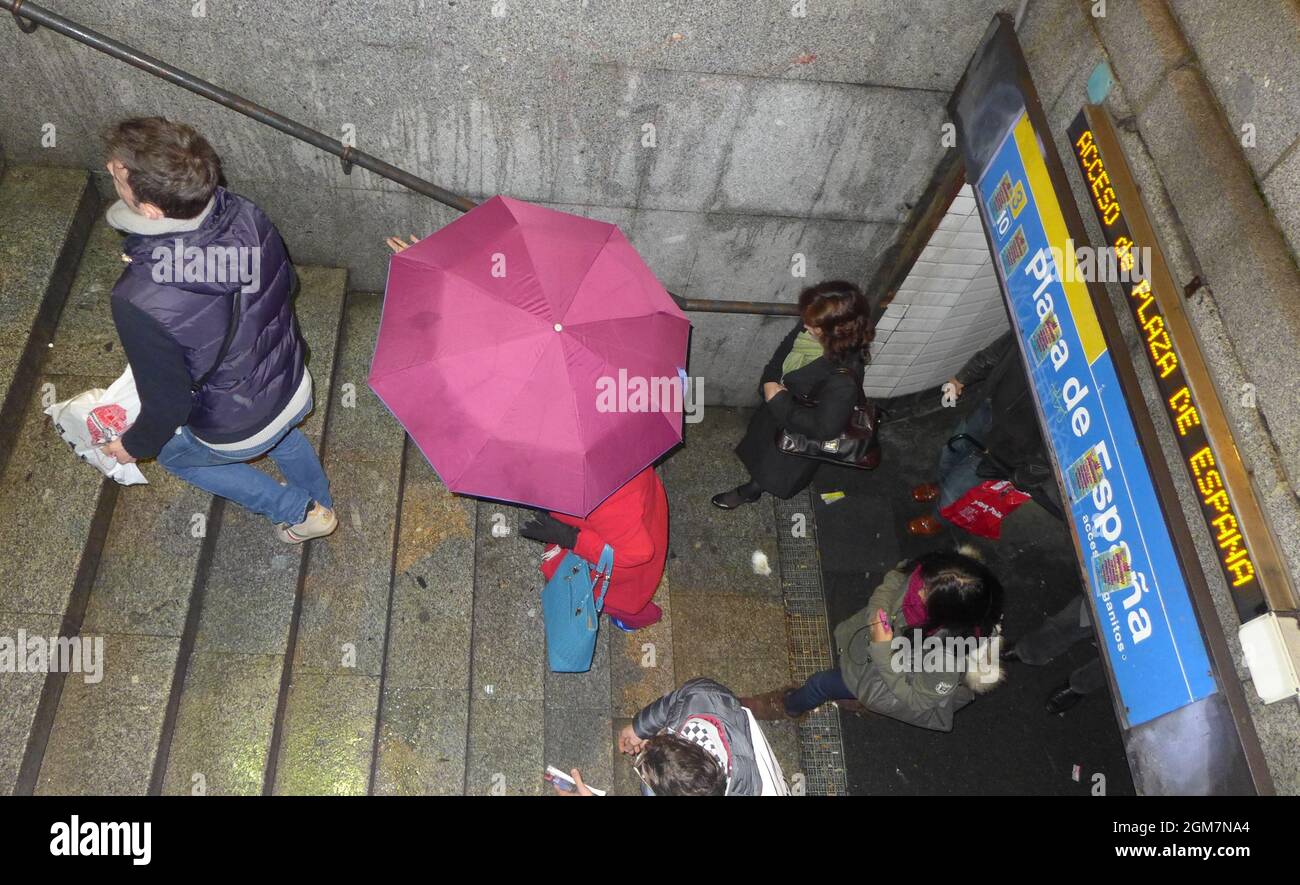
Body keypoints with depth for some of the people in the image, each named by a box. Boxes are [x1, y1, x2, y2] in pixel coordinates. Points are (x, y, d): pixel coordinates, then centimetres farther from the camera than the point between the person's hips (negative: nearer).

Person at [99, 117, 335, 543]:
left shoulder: (140, 302, -37)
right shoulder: (244, 215, -23)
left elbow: (168, 403, -23)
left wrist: (136, 445, -2)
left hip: (237, 433, -4)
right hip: (295, 389, 4)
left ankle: (298, 512, 35)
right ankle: (320, 502, 64)